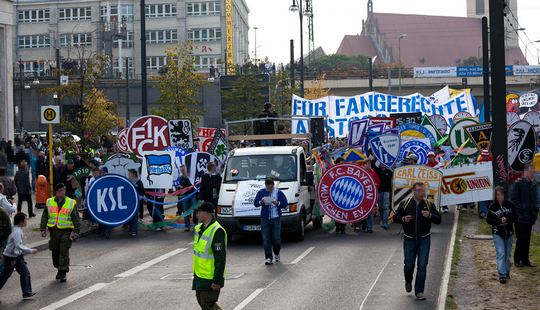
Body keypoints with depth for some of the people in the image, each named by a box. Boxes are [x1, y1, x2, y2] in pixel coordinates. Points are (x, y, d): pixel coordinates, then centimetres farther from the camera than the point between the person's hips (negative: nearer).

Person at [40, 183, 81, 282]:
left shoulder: (71, 203, 2)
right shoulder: (49, 202, 9)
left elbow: (76, 218, 3)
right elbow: (44, 217, 13)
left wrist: (76, 231, -5)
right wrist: (43, 229, 6)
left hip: (66, 231, -3)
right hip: (54, 231, 3)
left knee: (64, 252, -8)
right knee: (55, 252, 9)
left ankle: (63, 273, -5)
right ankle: (59, 269, 29)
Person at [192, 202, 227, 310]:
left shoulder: (217, 231, -21)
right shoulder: (199, 228, 8)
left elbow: (220, 259, -23)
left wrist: (217, 281, -24)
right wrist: (195, 273, 22)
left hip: (210, 279, -9)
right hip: (199, 276, 9)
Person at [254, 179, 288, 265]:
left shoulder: (279, 193, 2)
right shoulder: (261, 192, 6)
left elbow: (285, 204, -1)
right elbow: (255, 203, 7)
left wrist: (277, 203, -20)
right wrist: (261, 202, -14)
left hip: (276, 218, -1)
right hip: (265, 218, 1)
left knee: (276, 238, 2)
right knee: (266, 239, -4)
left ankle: (277, 254, 28)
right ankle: (268, 258, 0)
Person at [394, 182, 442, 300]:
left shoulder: (429, 204, 1)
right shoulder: (405, 204, -1)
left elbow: (438, 219, 2)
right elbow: (395, 217, 6)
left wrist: (430, 216, -17)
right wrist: (403, 219, -14)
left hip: (424, 239, 0)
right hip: (409, 239, 0)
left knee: (422, 266, -5)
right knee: (408, 265, 4)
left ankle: (419, 291, 1)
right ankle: (408, 281, 37)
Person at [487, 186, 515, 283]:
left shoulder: (510, 205, -1)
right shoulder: (492, 206, -5)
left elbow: (514, 216, 2)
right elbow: (488, 220, -4)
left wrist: (507, 219, -17)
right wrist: (499, 221, -18)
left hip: (509, 233, 2)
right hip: (497, 234, -2)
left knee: (508, 254, 12)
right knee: (501, 254, -10)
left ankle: (507, 272, 28)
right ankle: (502, 275, -12)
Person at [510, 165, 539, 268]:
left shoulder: (533, 184, 10)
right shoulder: (518, 184, -10)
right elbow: (514, 200, -12)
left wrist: (535, 211, 5)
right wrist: (521, 211, -16)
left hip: (530, 217, 6)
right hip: (520, 217, -6)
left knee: (527, 239, 11)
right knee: (521, 239, -2)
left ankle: (525, 259, 18)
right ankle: (517, 260, 8)